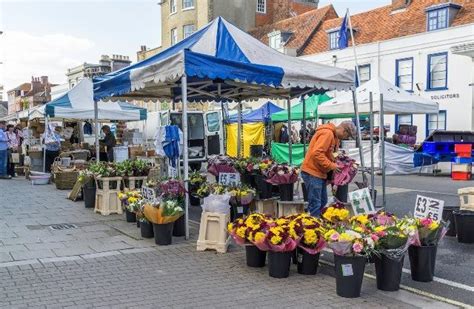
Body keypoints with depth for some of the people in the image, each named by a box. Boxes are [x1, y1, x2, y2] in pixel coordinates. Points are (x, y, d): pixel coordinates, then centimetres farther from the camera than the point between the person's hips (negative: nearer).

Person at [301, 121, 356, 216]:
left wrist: (336, 161, 4)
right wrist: (331, 166, -21)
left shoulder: (335, 136, 14)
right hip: (312, 172, -11)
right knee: (315, 204, -8)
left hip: (320, 172, 11)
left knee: (323, 202, 15)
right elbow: (316, 153, -27)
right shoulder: (327, 133, -18)